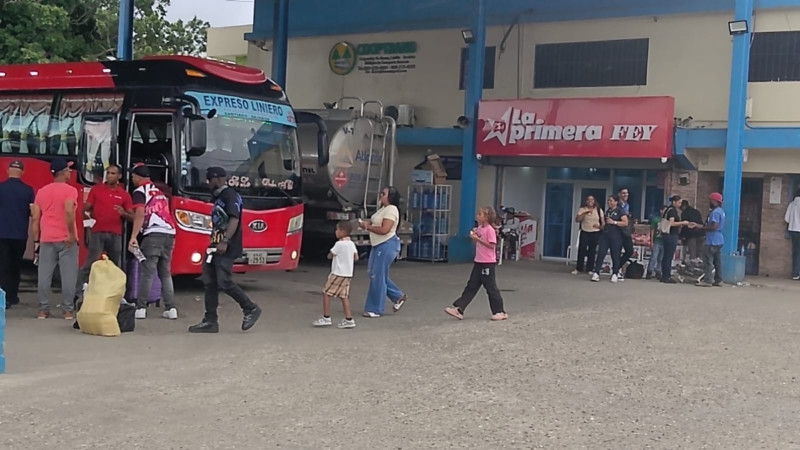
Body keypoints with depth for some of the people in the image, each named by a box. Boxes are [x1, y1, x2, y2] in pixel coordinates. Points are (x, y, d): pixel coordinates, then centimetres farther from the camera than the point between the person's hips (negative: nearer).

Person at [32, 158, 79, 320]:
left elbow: (35, 218, 9)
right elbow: (69, 212, -22)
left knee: (44, 275, 5)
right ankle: (68, 310, 0)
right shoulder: (70, 190, -6)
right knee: (68, 275, 0)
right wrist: (72, 234, -17)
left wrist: (36, 240, 12)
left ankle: (43, 309, 7)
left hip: (46, 240, 5)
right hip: (66, 239, -5)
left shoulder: (41, 191, 10)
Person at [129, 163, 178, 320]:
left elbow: (140, 214, -13)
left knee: (147, 273, -4)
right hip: (169, 234, 7)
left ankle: (141, 308, -2)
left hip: (153, 235, -7)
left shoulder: (140, 191, 2)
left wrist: (133, 237, -18)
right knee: (165, 273, 11)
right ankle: (171, 308, 6)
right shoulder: (159, 191, 27)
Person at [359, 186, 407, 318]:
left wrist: (367, 227, -16)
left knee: (378, 276, -5)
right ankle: (398, 296, 26)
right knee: (375, 275, 15)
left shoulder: (391, 210, -16)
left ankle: (375, 309, 3)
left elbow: (384, 229, -25)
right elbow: (376, 222, 25)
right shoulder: (383, 208, 15)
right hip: (379, 245, 11)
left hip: (387, 245, -11)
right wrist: (367, 222, 6)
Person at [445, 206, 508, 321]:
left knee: (491, 287, -1)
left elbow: (491, 245, -21)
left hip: (488, 263, -8)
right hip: (478, 262, 8)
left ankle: (500, 312, 10)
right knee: (471, 286, 7)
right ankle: (458, 309, 5)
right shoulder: (479, 228, 10)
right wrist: (473, 236, -1)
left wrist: (477, 238, -21)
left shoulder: (489, 230, -14)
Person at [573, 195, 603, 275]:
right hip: (584, 232, -1)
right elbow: (577, 220, -10)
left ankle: (590, 269, 12)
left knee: (592, 251, 4)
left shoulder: (599, 210, 5)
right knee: (581, 250, -3)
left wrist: (600, 226, -15)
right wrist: (585, 213, -20)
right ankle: (579, 268, 3)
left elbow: (603, 221, 6)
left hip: (595, 233, 1)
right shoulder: (582, 210, 1)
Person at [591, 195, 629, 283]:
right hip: (605, 235, 6)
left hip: (616, 237, -5)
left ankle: (615, 274, 14)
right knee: (601, 253, -6)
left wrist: (614, 222, -15)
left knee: (615, 255, 2)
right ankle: (596, 273, -9)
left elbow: (625, 223, -14)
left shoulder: (620, 211, -3)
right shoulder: (608, 211, 17)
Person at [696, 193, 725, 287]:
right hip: (719, 240, 10)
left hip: (712, 240, -10)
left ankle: (707, 280, -9)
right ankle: (718, 280, 13)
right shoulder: (721, 211, 17)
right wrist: (698, 225, 20)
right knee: (718, 261, 10)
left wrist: (702, 227, -12)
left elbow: (714, 226, -23)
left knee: (709, 261, -8)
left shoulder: (715, 212, -16)